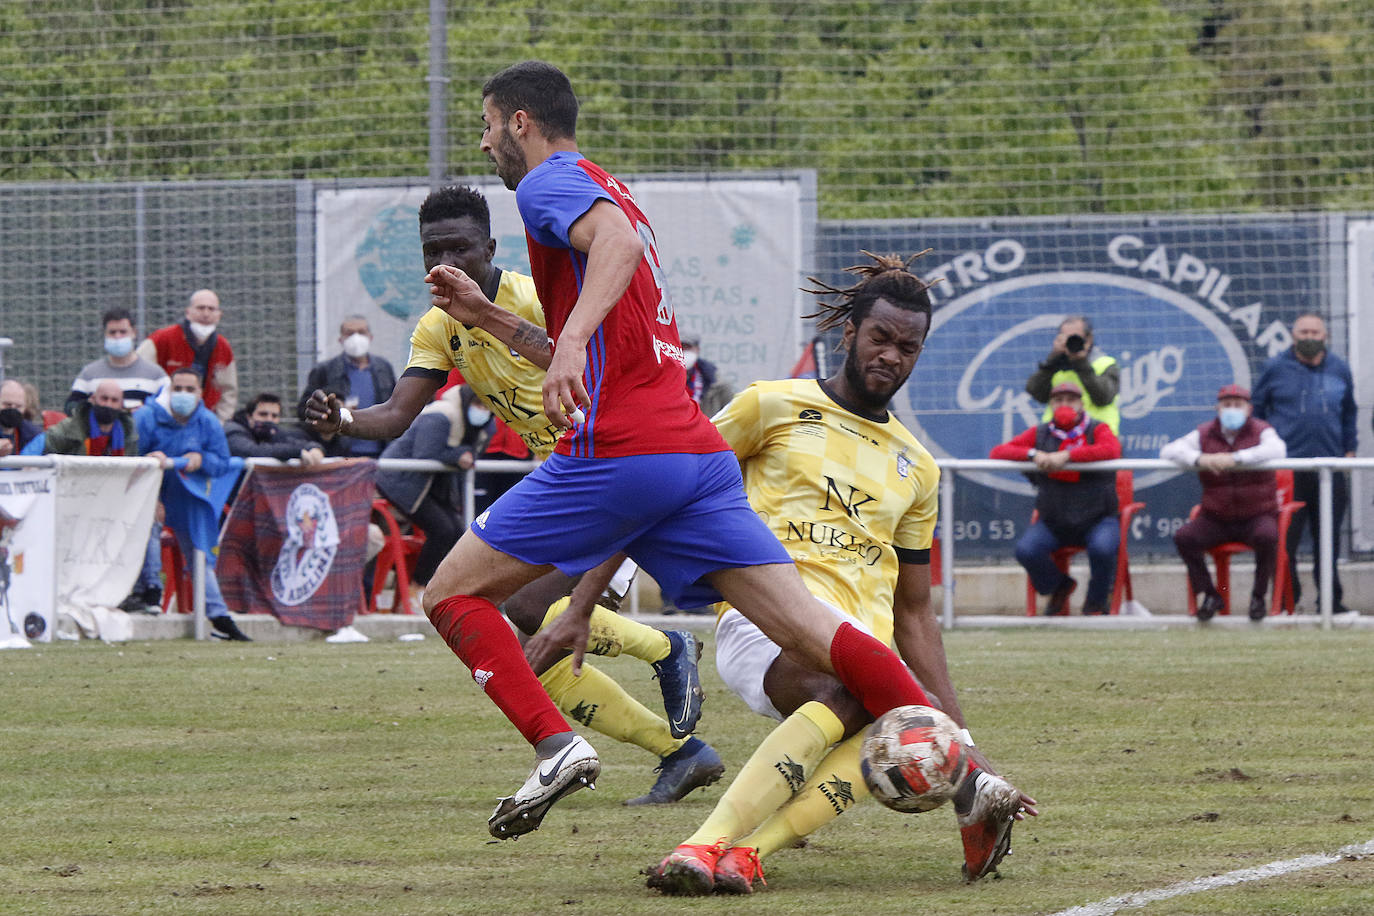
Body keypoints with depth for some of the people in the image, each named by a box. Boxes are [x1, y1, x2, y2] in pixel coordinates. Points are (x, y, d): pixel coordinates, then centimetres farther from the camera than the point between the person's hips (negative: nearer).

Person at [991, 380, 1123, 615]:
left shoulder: (1097, 430, 0)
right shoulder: (1040, 434, 7)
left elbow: (1112, 450, -25)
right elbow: (997, 452, 0)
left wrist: (1067, 456, -32)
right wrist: (1034, 454, -19)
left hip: (1097, 519, -3)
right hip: (1052, 523, 3)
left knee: (1102, 548, -33)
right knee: (1025, 550, -24)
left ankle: (1096, 600, -2)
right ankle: (1058, 586, 9)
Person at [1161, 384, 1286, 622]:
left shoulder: (1261, 431, 0)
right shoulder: (1204, 435, 6)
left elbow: (1277, 450, -23)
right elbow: (1169, 451, -5)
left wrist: (1236, 458, -33)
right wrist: (1199, 459, -26)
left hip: (1257, 515, -2)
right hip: (1216, 519, 2)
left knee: (1268, 537, -35)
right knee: (1183, 537, -23)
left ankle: (1258, 596, -12)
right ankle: (1207, 595, -5)